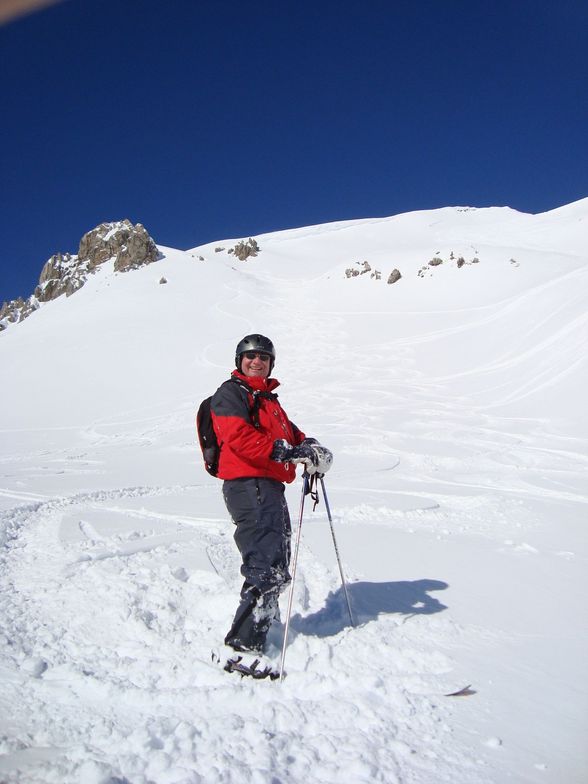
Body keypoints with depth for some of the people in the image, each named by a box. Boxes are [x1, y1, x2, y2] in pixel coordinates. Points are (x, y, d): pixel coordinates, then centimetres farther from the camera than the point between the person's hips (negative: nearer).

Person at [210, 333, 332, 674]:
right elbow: (238, 436, -18)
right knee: (266, 567, -14)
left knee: (277, 565, 17)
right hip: (248, 484, -9)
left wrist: (310, 448, 1)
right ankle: (241, 646, -9)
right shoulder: (230, 393, -2)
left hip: (270, 486, 10)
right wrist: (282, 451, -26)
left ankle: (260, 620, 33)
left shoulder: (269, 399, 27)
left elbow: (290, 433, 23)